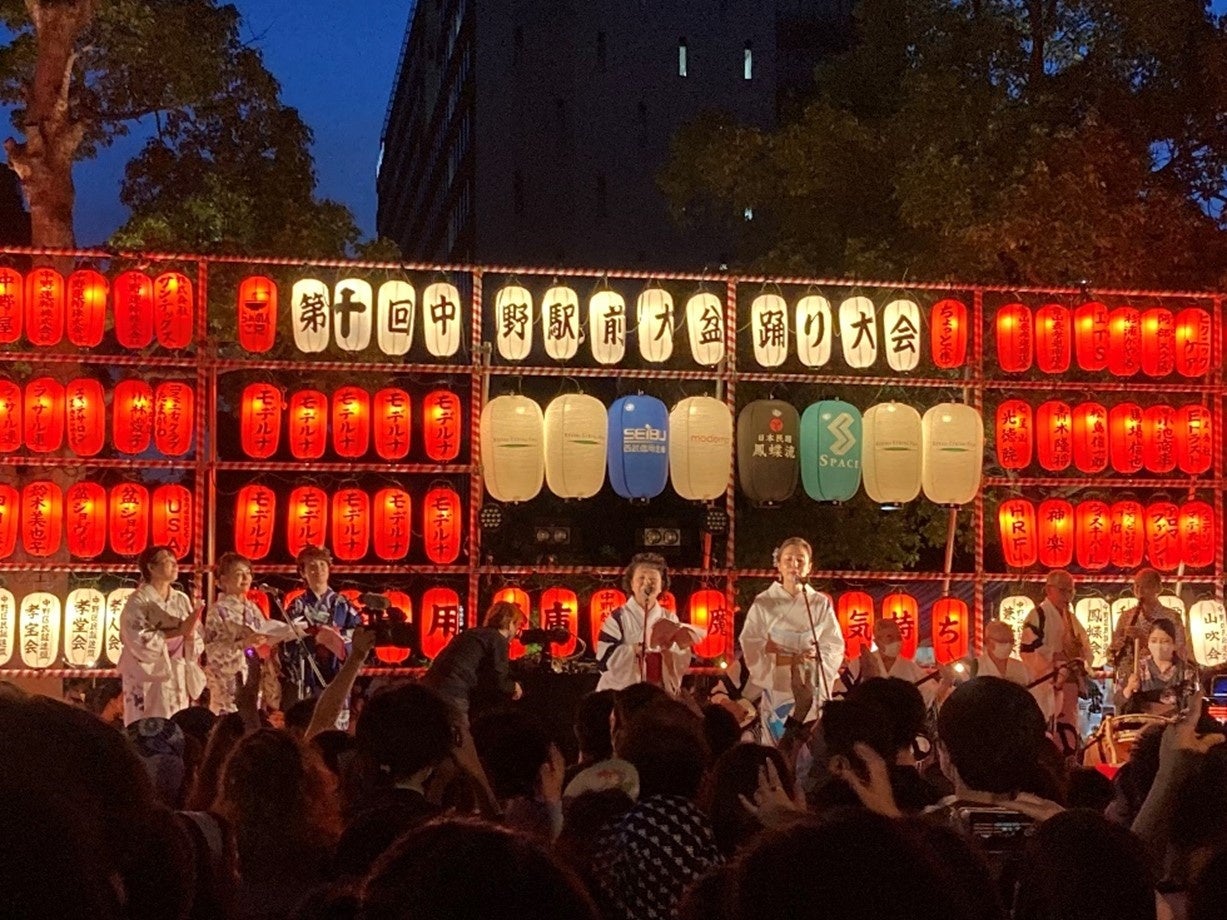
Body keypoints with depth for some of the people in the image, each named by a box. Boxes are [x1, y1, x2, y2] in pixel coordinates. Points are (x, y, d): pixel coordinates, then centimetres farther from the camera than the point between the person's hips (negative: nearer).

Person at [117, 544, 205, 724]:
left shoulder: (182, 600, 9)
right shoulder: (138, 600, -7)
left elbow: (196, 643, 7)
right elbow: (140, 641, -18)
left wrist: (190, 633, -15)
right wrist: (178, 631, -19)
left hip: (178, 679, 5)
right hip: (149, 678, -5)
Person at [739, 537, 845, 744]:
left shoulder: (822, 604, 6)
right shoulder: (763, 603, 1)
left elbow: (835, 647, 3)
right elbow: (752, 649, -6)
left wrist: (815, 655, -17)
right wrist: (789, 659, -18)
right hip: (777, 687, -1)